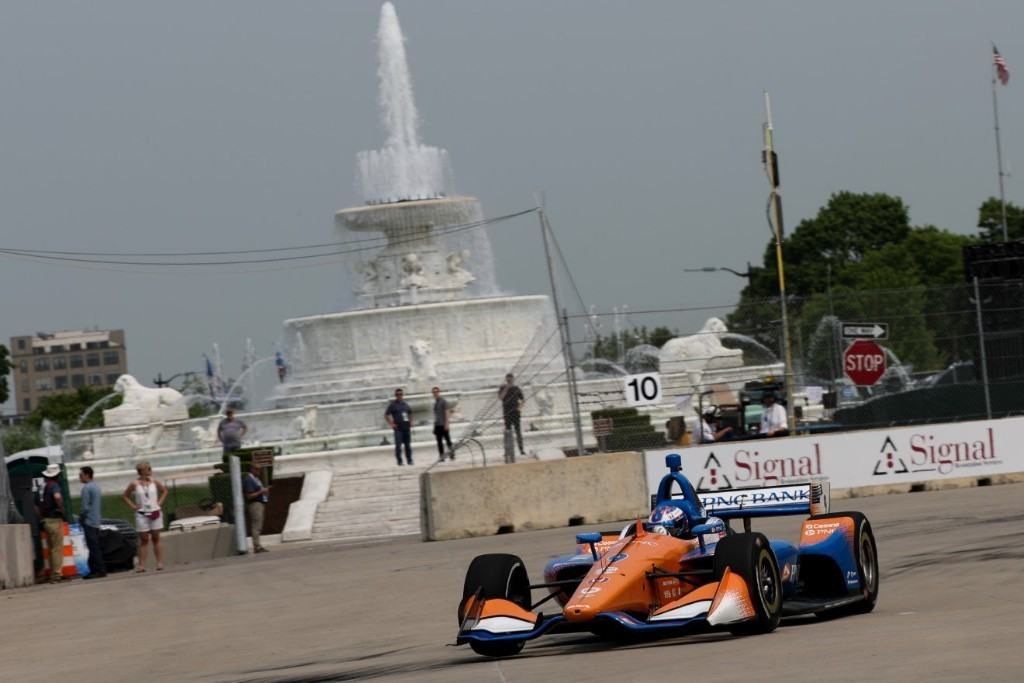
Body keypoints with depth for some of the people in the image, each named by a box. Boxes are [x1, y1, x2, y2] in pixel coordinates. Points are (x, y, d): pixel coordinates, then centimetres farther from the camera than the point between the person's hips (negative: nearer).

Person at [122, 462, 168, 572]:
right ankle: (142, 565, 0)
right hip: (142, 514, -2)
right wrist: (133, 506, -2)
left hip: (155, 513, 2)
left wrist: (160, 502, 5)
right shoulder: (135, 484, -4)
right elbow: (125, 496, 7)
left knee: (156, 539, 6)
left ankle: (160, 563, 8)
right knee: (143, 540, 0)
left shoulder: (154, 482, 2)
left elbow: (164, 490, 17)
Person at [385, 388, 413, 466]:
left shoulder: (405, 404, 13)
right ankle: (399, 461, 0)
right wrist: (392, 424, -11)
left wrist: (410, 422, 16)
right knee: (398, 445, -6)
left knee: (408, 445, 8)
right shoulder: (392, 405, -2)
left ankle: (409, 460, 16)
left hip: (407, 427, 5)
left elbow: (410, 413, 29)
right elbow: (386, 415, -4)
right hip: (398, 428, -5)